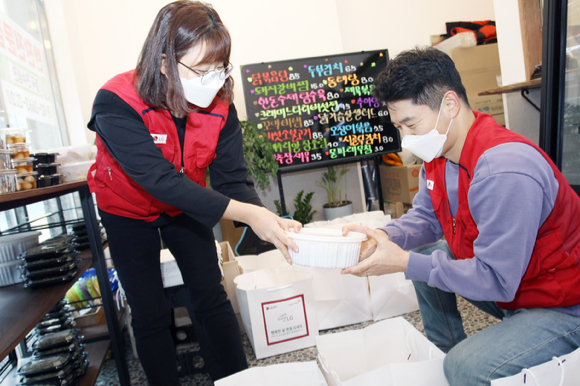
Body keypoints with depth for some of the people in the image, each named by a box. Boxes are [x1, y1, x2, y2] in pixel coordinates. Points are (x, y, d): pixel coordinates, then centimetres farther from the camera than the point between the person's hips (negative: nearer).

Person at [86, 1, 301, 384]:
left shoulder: (220, 104, -21)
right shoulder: (117, 105, -33)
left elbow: (233, 179, -21)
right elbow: (161, 180, -42)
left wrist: (269, 222, -40)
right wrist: (246, 213, -49)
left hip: (185, 205, 3)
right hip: (128, 211, -2)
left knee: (213, 297, 5)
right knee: (149, 313, 3)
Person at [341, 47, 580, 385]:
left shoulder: (504, 172, -33)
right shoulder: (438, 154, -5)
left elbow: (495, 279, -29)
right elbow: (426, 217, 6)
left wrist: (404, 263, -29)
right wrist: (384, 238, -14)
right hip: (508, 284, 9)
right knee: (424, 251, 8)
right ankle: (442, 354, 21)